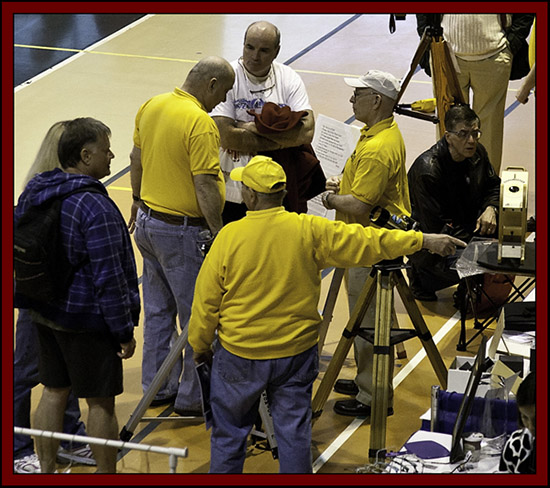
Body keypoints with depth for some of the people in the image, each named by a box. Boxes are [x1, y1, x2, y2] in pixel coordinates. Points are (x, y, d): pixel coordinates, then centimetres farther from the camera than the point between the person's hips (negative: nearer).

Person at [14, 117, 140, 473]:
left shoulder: (35, 191, 1)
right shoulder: (95, 207, -25)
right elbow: (108, 278, -23)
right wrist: (124, 331, -14)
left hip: (44, 312, 8)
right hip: (87, 320, -8)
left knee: (54, 391, 20)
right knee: (101, 403, 7)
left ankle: (47, 470, 30)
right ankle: (107, 474, 19)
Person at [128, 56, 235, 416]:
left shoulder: (151, 107, 4)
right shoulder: (201, 123, -23)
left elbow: (137, 159, 15)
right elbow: (205, 186, -24)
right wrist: (219, 233, -19)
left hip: (148, 221, 9)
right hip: (182, 231, -9)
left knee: (158, 311, 19)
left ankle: (157, 387, 28)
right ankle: (194, 397, 10)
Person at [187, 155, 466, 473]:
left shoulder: (230, 236, -14)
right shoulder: (310, 232, -11)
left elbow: (206, 302, -7)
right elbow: (370, 243, -5)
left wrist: (201, 345, 9)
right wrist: (424, 241, 5)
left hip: (240, 355, -2)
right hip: (296, 352, 2)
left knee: (229, 433, 12)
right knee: (294, 432, 11)